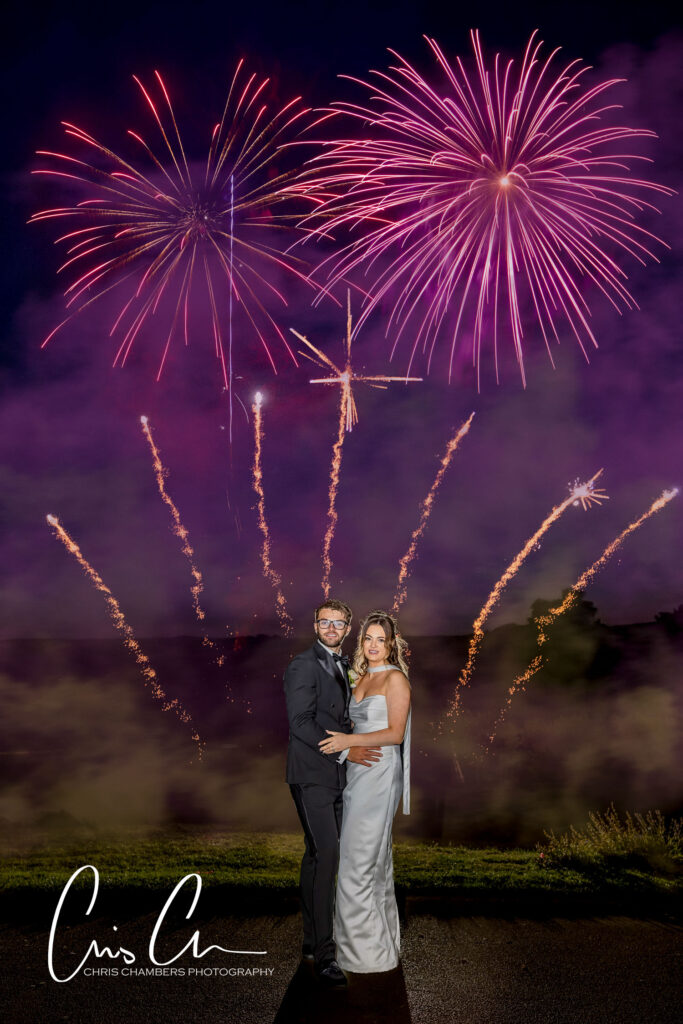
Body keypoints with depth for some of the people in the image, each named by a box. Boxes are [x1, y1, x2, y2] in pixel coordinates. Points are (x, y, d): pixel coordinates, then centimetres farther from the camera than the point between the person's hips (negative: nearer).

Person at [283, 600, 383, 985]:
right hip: (312, 773, -8)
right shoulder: (304, 665, -10)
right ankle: (325, 952, -10)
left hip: (334, 774, 8)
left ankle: (313, 939, 22)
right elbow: (301, 723, -18)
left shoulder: (343, 666, 16)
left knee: (318, 856, 13)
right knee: (326, 855, -14)